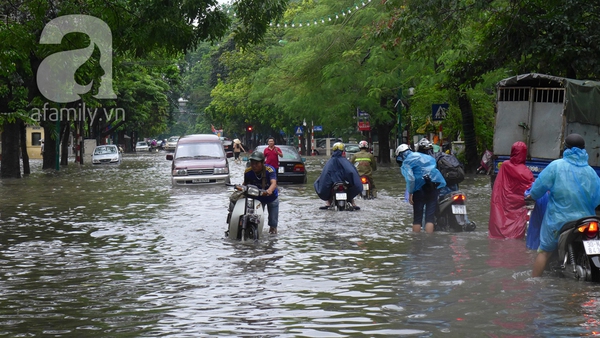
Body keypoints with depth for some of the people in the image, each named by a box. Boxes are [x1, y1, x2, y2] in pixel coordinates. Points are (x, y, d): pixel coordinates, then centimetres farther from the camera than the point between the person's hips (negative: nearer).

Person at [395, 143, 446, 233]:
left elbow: (410, 179, -15)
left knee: (417, 218, 4)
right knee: (430, 217, 1)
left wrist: (410, 193, -9)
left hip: (420, 188, -5)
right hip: (434, 187, 5)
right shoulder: (425, 156, 21)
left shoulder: (406, 163, -1)